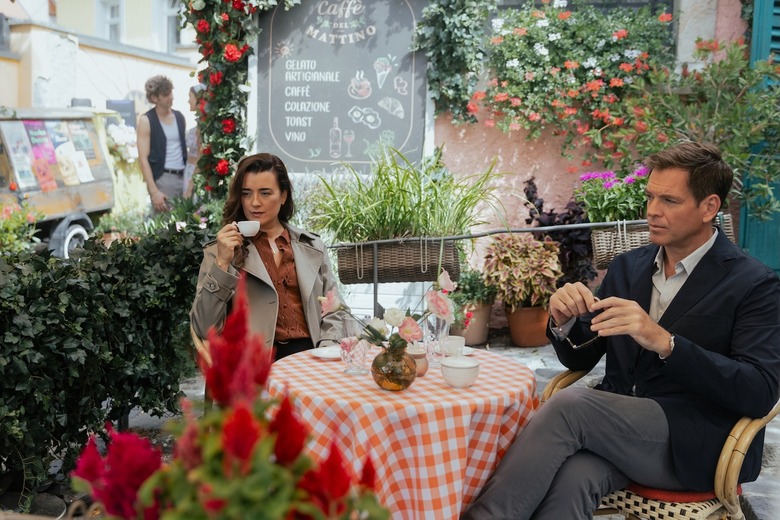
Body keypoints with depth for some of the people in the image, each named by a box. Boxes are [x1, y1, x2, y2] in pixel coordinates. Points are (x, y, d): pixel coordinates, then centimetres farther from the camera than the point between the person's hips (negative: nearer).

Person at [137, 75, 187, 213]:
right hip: (162, 179, -5)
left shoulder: (179, 116, 12)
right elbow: (143, 159, -8)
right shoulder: (146, 120, -4)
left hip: (183, 176, 5)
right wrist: (154, 191, -16)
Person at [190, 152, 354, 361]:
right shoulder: (219, 252, 9)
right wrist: (222, 264, -9)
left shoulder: (312, 247, 17)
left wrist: (328, 348, -4)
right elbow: (204, 329, 0)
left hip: (311, 353, 3)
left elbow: (334, 311, 16)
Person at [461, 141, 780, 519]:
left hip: (697, 446, -4)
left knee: (570, 404, -29)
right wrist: (564, 323, -7)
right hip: (616, 425, 4)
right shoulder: (627, 267, 12)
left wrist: (663, 341, -26)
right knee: (572, 477, -32)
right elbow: (580, 359, 17)